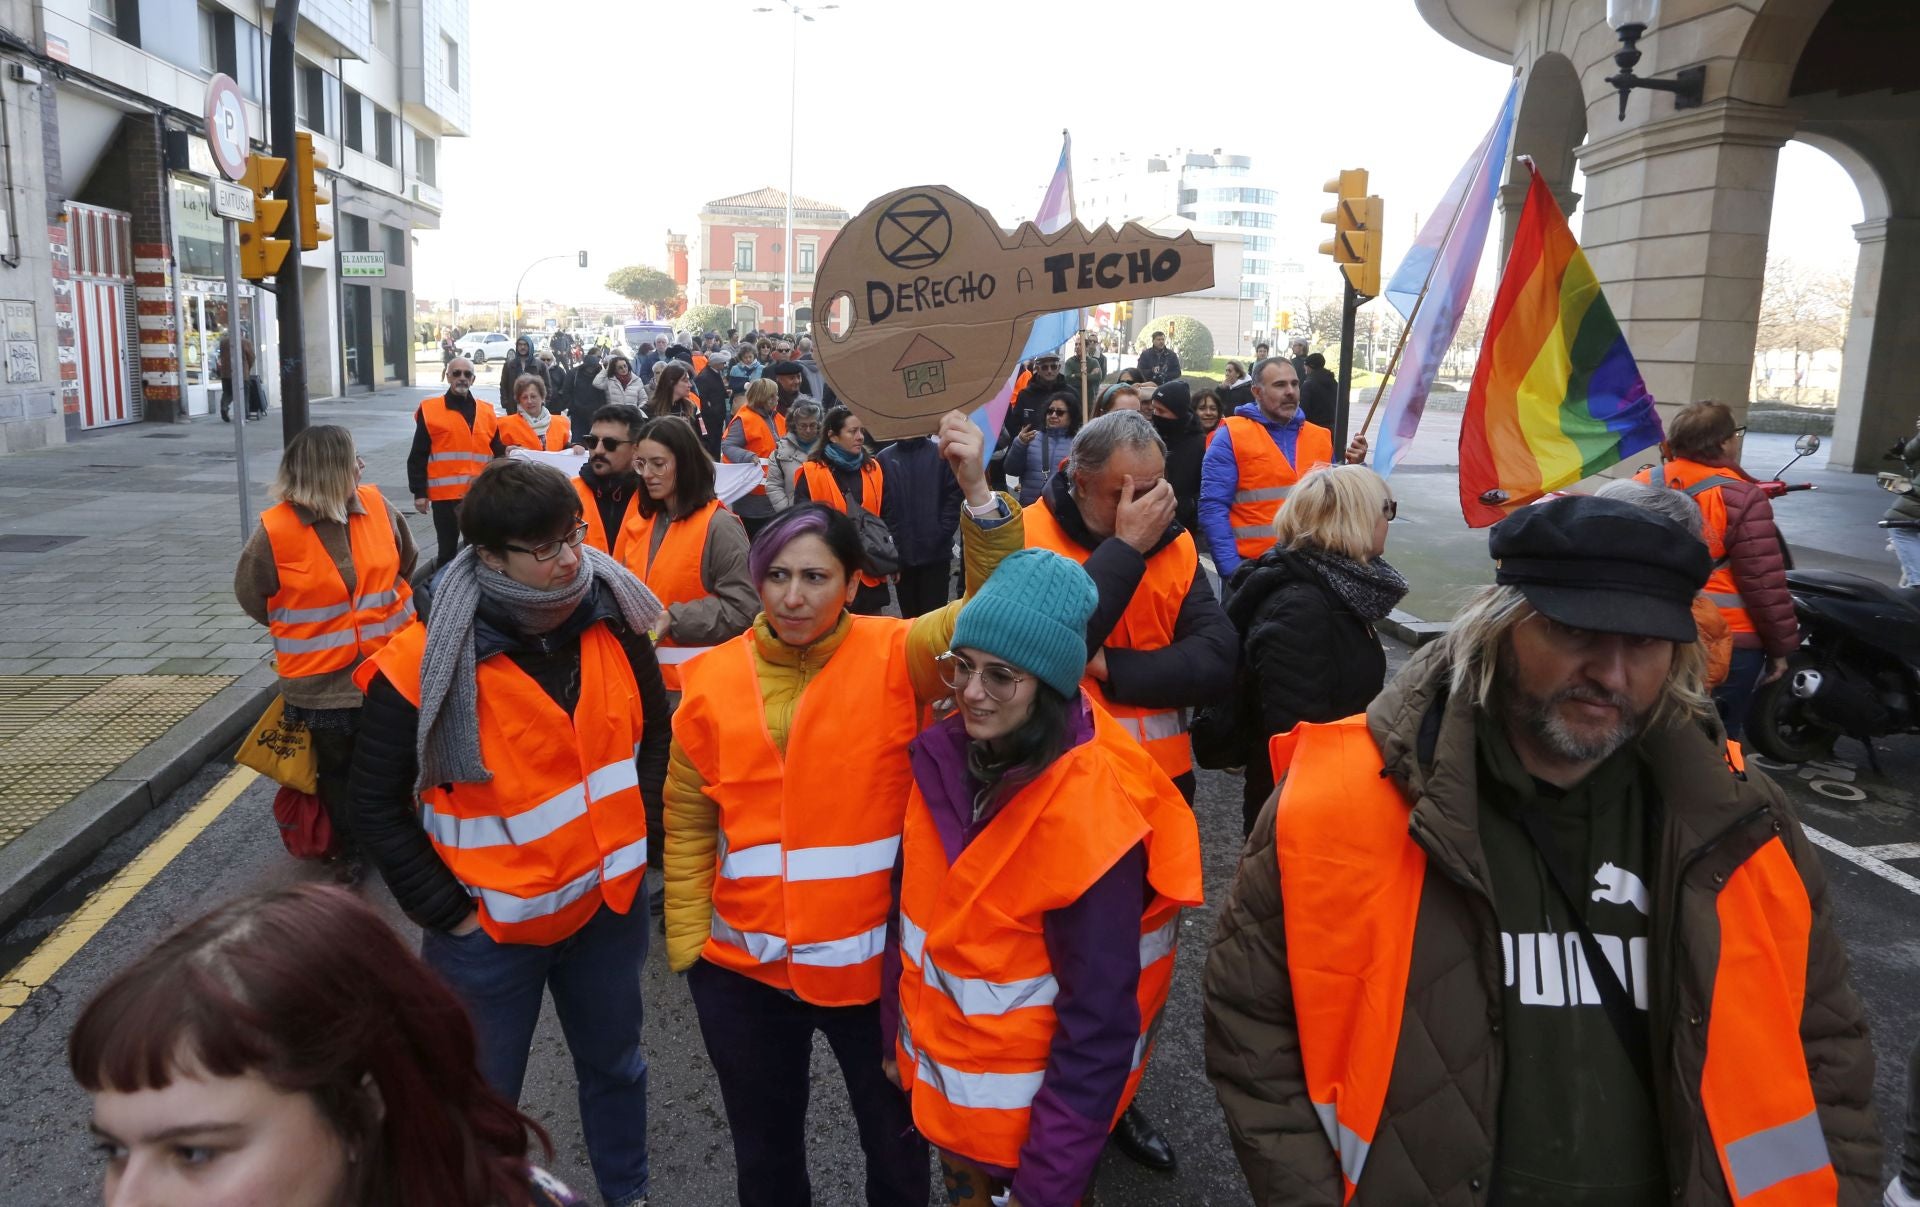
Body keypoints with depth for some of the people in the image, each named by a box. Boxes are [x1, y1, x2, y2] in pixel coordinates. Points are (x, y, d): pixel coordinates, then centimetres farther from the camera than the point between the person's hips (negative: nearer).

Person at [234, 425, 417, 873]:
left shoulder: (377, 506, -6)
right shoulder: (275, 531, -16)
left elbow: (407, 560, 12)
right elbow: (251, 594, 0)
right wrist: (308, 628, 8)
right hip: (322, 681, -2)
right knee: (336, 767, 16)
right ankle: (348, 849, 35)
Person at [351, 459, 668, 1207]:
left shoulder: (614, 625, -8)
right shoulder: (422, 666, -21)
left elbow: (652, 736, 7)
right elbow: (380, 806, -11)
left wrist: (634, 836, 3)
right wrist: (447, 913, -11)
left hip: (608, 906, 4)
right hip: (489, 929, -4)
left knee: (615, 1064, 25)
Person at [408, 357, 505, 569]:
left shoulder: (487, 412, 10)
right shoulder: (429, 411, -1)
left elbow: (497, 454, 16)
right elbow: (418, 457, 0)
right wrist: (419, 492, -4)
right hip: (445, 496, -3)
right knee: (448, 551, 5)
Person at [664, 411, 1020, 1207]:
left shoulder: (894, 656, -10)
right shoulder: (712, 680, -4)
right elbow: (687, 825, 2)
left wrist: (978, 494, -37)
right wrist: (686, 943, 1)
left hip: (872, 962, -2)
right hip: (742, 965, 2)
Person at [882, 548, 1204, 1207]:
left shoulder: (1092, 815, -28)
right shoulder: (948, 753, -10)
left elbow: (1098, 1021, -23)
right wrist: (898, 1031, 9)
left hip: (1031, 1110, -5)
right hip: (939, 1078, 6)